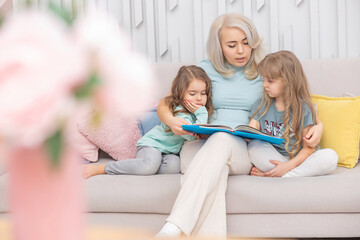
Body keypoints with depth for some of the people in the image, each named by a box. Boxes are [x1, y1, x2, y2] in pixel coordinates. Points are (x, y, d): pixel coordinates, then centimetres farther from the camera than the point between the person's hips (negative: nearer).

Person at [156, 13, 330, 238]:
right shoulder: (206, 69, 15)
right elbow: (164, 105, 13)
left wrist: (318, 125, -5)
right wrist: (171, 121, -12)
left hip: (243, 152, -1)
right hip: (201, 146, 1)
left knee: (222, 139, -38)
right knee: (216, 172, -38)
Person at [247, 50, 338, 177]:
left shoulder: (303, 109, -4)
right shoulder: (260, 105, 7)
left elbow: (308, 148, -7)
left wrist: (288, 166, -20)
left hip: (297, 160, -1)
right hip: (270, 161, 1)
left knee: (331, 156, -27)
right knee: (254, 146, -28)